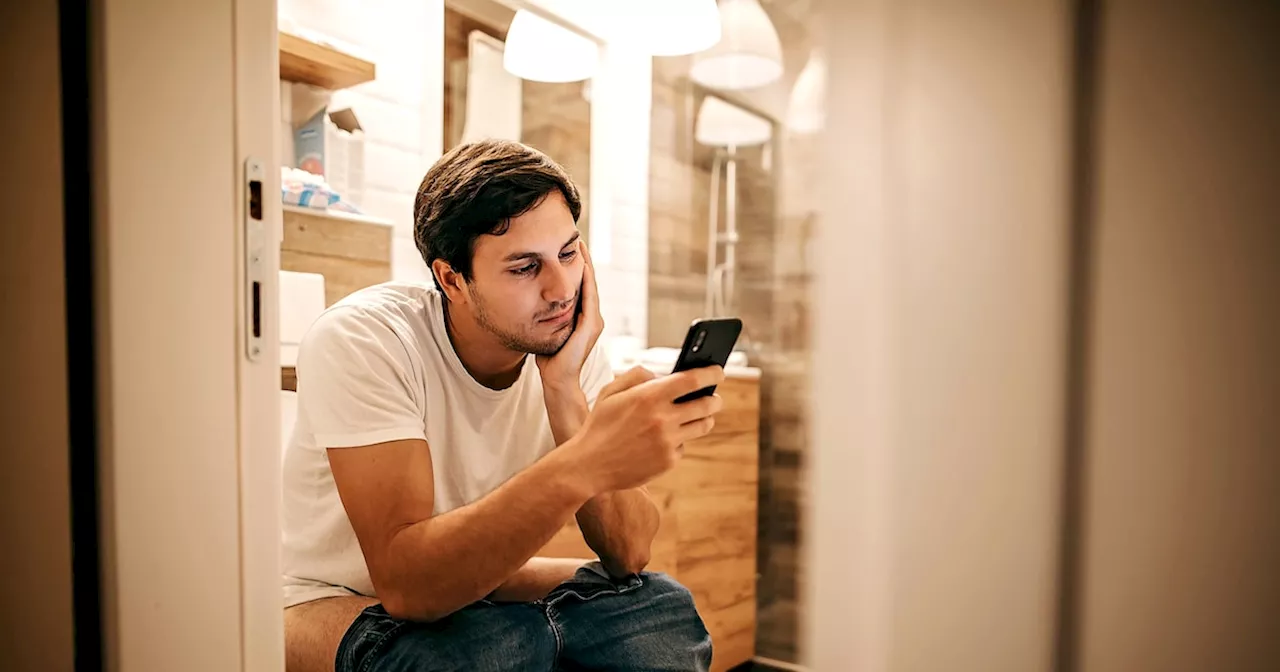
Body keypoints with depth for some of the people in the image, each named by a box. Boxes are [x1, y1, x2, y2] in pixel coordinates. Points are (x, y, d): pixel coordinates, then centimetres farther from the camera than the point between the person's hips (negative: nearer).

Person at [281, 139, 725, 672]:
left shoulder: (574, 347, -11)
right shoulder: (360, 339, -25)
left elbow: (629, 554, -17)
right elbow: (407, 580, -35)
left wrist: (564, 391, -29)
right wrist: (586, 464, -48)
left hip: (475, 589, 4)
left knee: (663, 606, -19)